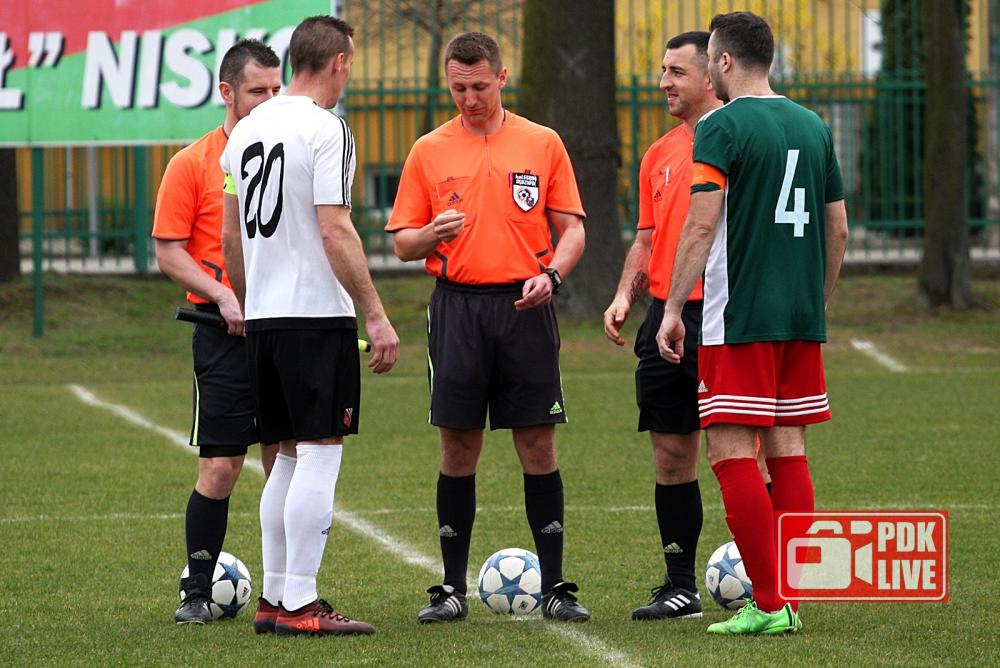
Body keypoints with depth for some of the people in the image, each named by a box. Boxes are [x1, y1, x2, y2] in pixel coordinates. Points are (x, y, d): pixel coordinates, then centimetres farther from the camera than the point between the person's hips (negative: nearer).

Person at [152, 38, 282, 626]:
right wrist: (224, 296, -14)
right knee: (220, 467, -6)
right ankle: (198, 592, 5)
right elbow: (169, 252, -1)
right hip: (226, 334, -3)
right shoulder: (193, 164, -1)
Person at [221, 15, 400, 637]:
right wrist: (377, 315, -16)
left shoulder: (248, 130, 13)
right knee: (320, 457, -6)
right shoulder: (325, 129, -12)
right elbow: (335, 232, -18)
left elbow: (231, 236, 18)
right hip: (318, 316, -8)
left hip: (263, 318, 8)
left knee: (289, 457, 15)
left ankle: (275, 597, 16)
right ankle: (300, 605, -9)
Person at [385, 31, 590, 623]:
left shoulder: (542, 144, 6)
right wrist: (431, 234, -13)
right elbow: (403, 243, 9)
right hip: (458, 307, 1)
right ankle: (453, 589, 8)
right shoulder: (429, 152, 8)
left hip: (525, 308, 0)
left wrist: (551, 274, -12)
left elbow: (572, 229, 6)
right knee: (459, 450, 1)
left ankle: (555, 586, 4)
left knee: (539, 448, -1)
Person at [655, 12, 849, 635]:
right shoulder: (813, 127, 12)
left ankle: (768, 603, -10)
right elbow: (838, 228, 16)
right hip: (801, 320, 7)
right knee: (788, 449, 10)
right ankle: (790, 600, 9)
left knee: (731, 451, -4)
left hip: (738, 319, -7)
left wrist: (673, 310, -10)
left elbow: (702, 226, -14)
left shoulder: (722, 127, -8)